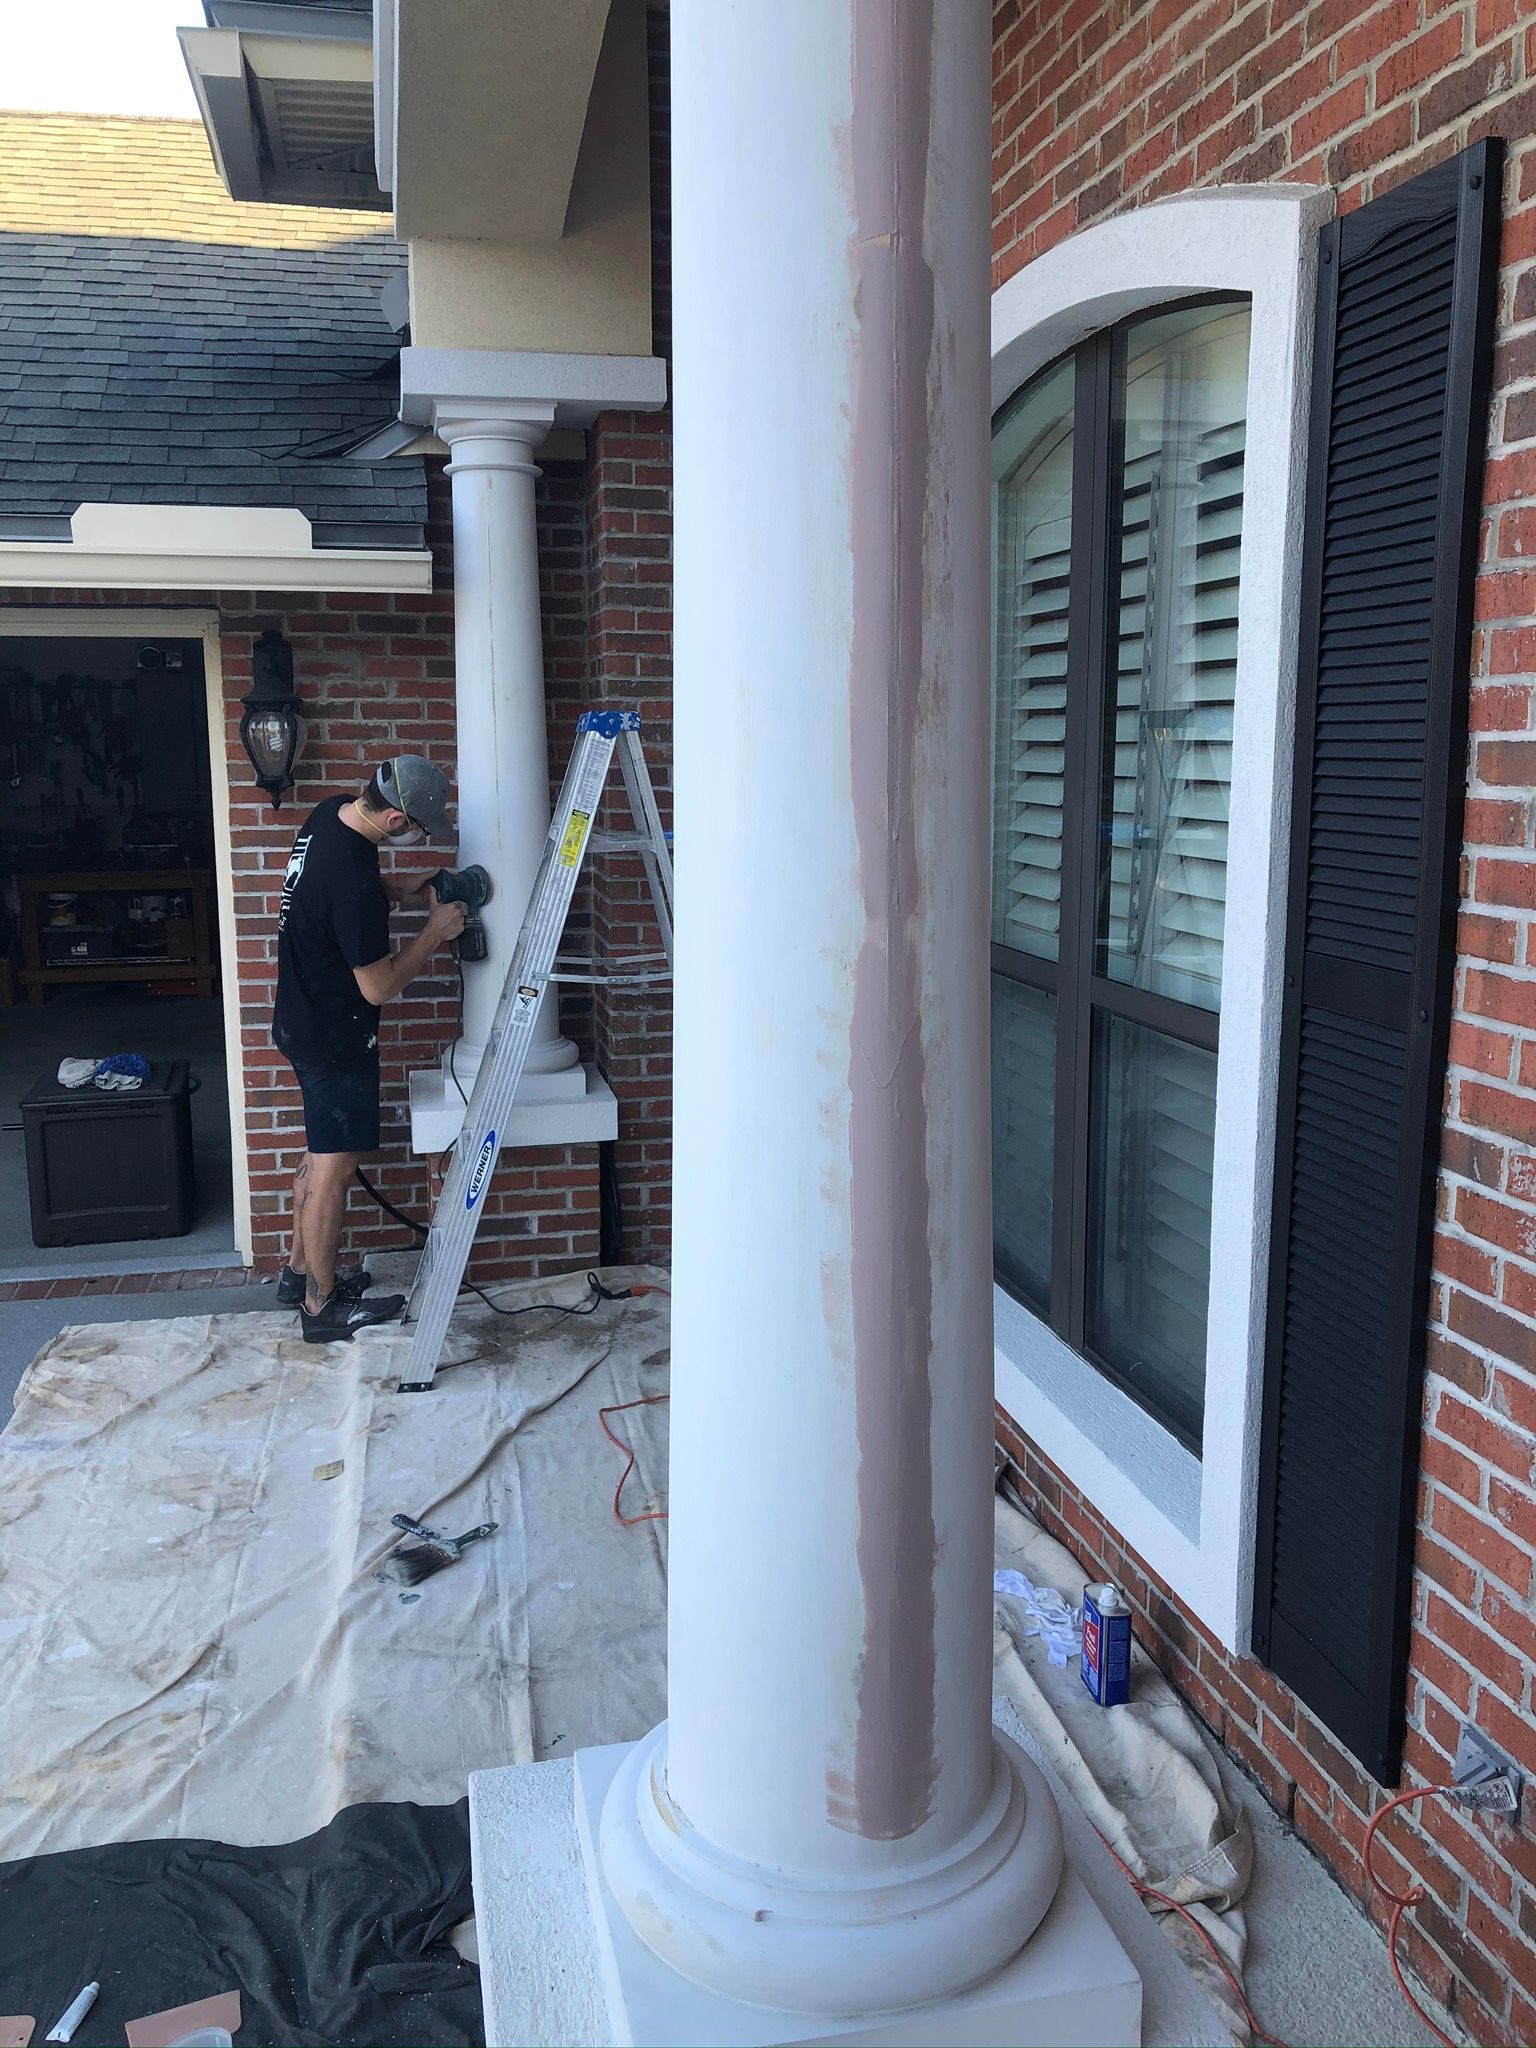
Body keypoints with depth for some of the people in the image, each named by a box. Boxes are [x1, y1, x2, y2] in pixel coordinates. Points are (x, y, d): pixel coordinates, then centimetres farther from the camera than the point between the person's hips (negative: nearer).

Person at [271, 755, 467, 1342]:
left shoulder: (331, 813, -2)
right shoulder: (350, 877, -31)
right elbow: (379, 986, -24)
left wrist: (395, 890, 4)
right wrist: (435, 931, -13)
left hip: (302, 1022, 10)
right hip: (334, 1038, -10)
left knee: (320, 1154, 21)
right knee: (332, 1168, 3)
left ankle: (299, 1272, 36)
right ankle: (322, 1307, 15)